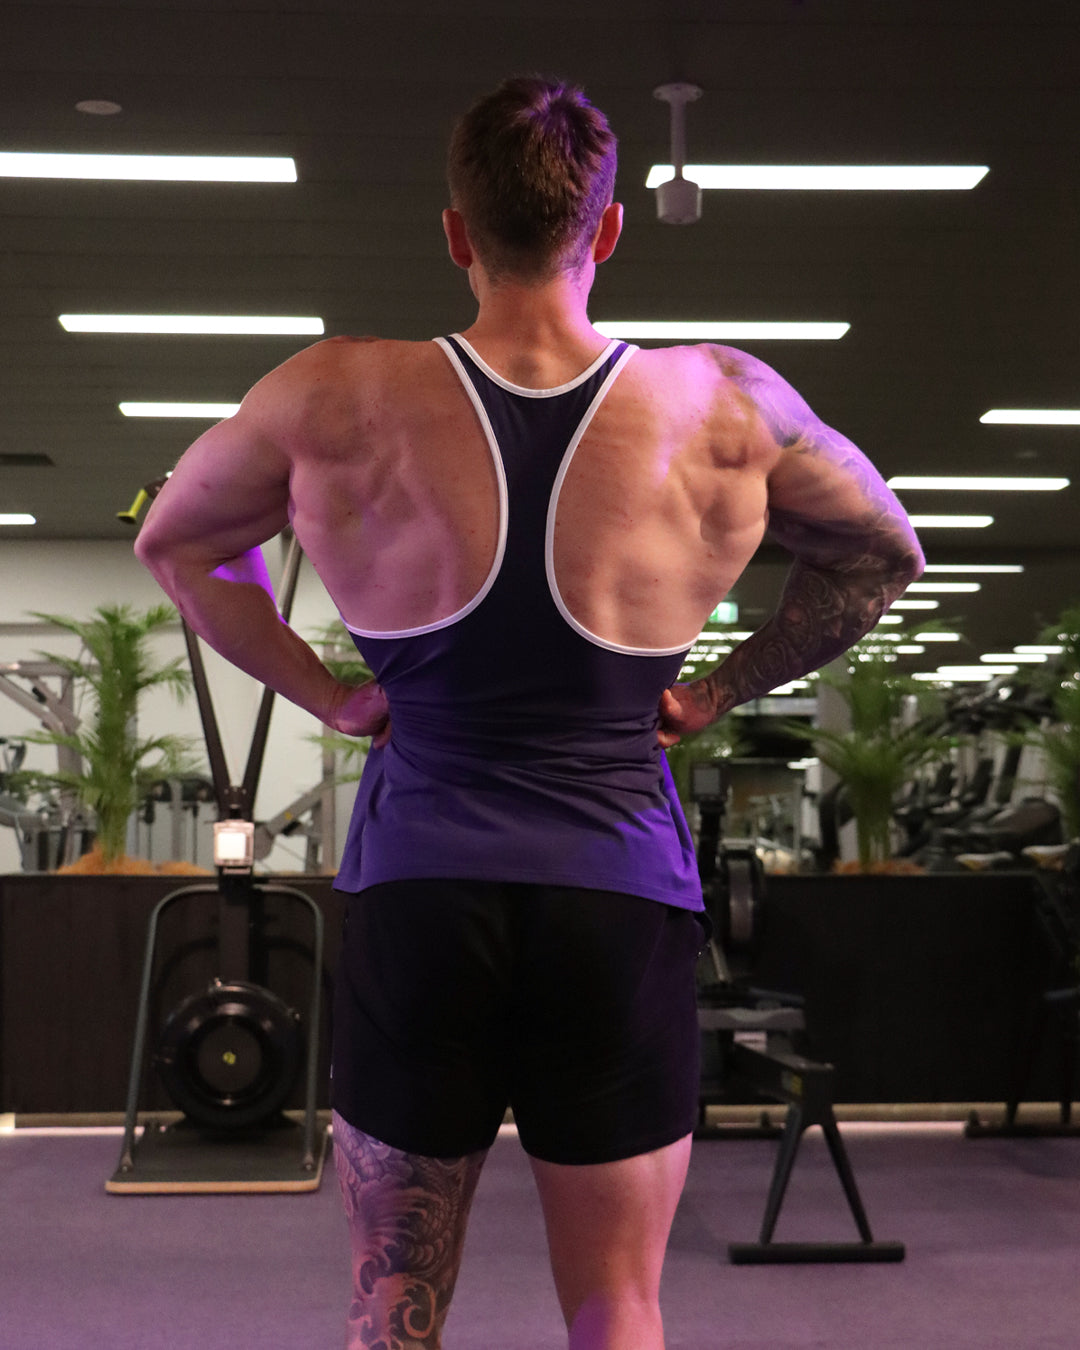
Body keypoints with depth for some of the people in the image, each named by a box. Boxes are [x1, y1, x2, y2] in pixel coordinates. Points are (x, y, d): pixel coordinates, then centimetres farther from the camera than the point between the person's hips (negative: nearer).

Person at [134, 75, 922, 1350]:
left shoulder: (338, 396, -4)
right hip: (621, 898, 0)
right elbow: (884, 555, 13)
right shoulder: (724, 406, -4)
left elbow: (173, 543, 13)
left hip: (415, 891, 0)